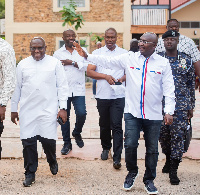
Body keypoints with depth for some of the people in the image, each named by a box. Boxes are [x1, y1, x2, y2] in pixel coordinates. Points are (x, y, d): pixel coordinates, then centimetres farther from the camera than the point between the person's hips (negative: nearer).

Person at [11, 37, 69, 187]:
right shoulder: (23, 65, 11)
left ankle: (52, 162, 28)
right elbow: (17, 88, 15)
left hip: (48, 111, -2)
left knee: (48, 140, -4)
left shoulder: (55, 63, 5)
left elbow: (62, 86, 4)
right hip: (27, 111, 2)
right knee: (28, 142, 0)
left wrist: (63, 108, -3)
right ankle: (30, 173, 15)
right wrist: (14, 109, 14)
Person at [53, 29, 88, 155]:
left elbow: (87, 66, -5)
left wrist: (72, 63, -11)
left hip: (78, 89, 0)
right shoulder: (58, 53, 9)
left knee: (81, 114, -10)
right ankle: (67, 143, 15)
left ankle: (77, 133, 20)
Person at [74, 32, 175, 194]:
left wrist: (169, 111, -8)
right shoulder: (129, 58, 4)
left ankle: (149, 180, 26)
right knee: (130, 145, -5)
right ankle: (132, 172, 24)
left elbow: (169, 88, -1)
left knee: (152, 149, 7)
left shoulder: (163, 63, 1)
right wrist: (86, 55, -7)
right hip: (132, 112, 0)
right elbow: (107, 61, 3)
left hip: (154, 114, 0)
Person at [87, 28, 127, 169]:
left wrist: (122, 79, -13)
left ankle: (117, 158, -5)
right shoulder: (97, 53, 8)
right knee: (104, 124, 12)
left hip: (118, 95, -2)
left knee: (117, 126, -6)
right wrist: (105, 76, -12)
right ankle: (106, 148, 35)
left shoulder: (124, 53, 7)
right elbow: (89, 72, 1)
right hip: (102, 95, 2)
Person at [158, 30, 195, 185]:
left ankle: (173, 170, 2)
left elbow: (191, 84, 8)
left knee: (178, 136, -4)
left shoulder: (186, 60, 5)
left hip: (180, 105, -1)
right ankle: (168, 160, 32)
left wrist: (191, 106, 6)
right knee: (163, 135, 9)